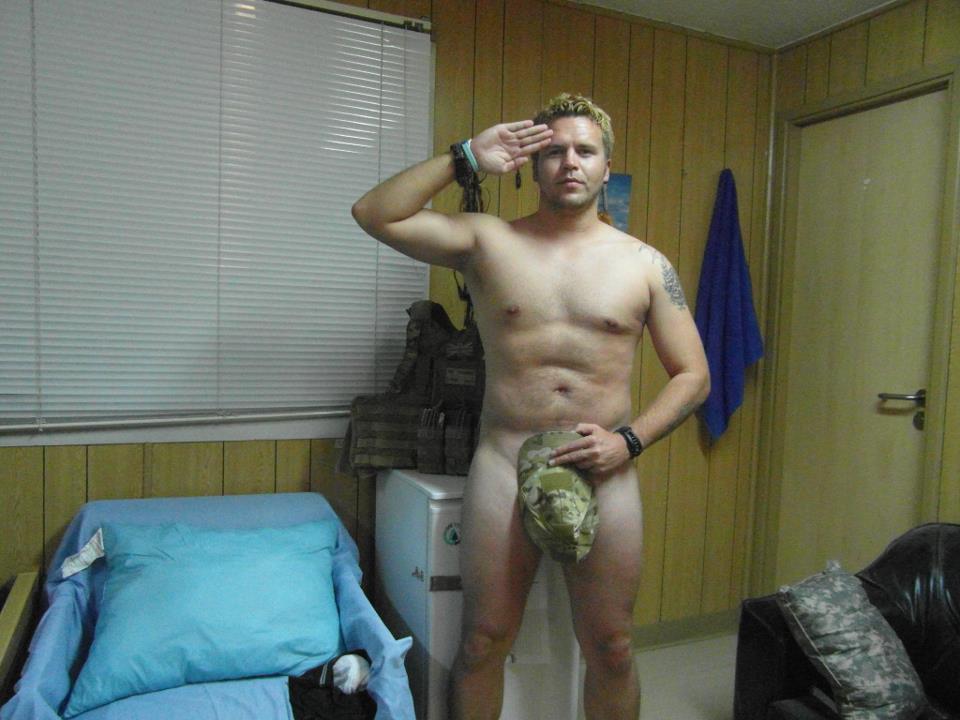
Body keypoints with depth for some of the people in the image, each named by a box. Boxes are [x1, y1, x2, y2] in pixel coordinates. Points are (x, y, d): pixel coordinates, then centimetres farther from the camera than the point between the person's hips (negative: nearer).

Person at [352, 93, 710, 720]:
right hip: (504, 465, 0)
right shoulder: (488, 240, 4)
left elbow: (693, 375, 5)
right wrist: (465, 159, -7)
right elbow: (374, 215, -3)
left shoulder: (645, 264, 5)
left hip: (605, 471, 1)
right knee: (484, 642, 10)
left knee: (611, 648, 13)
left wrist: (629, 439, -10)